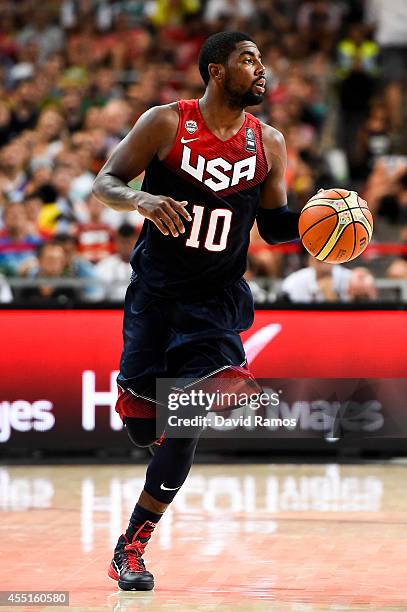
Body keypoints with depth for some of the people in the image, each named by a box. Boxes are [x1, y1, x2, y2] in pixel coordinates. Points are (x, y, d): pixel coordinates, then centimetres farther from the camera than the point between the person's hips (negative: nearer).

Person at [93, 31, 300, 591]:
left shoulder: (268, 143, 3)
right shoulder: (166, 123, -6)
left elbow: (273, 225, 13)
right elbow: (105, 182, -5)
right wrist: (142, 200, -27)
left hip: (217, 299, 1)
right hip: (155, 292, -1)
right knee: (142, 427, -4)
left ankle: (131, 547, -2)